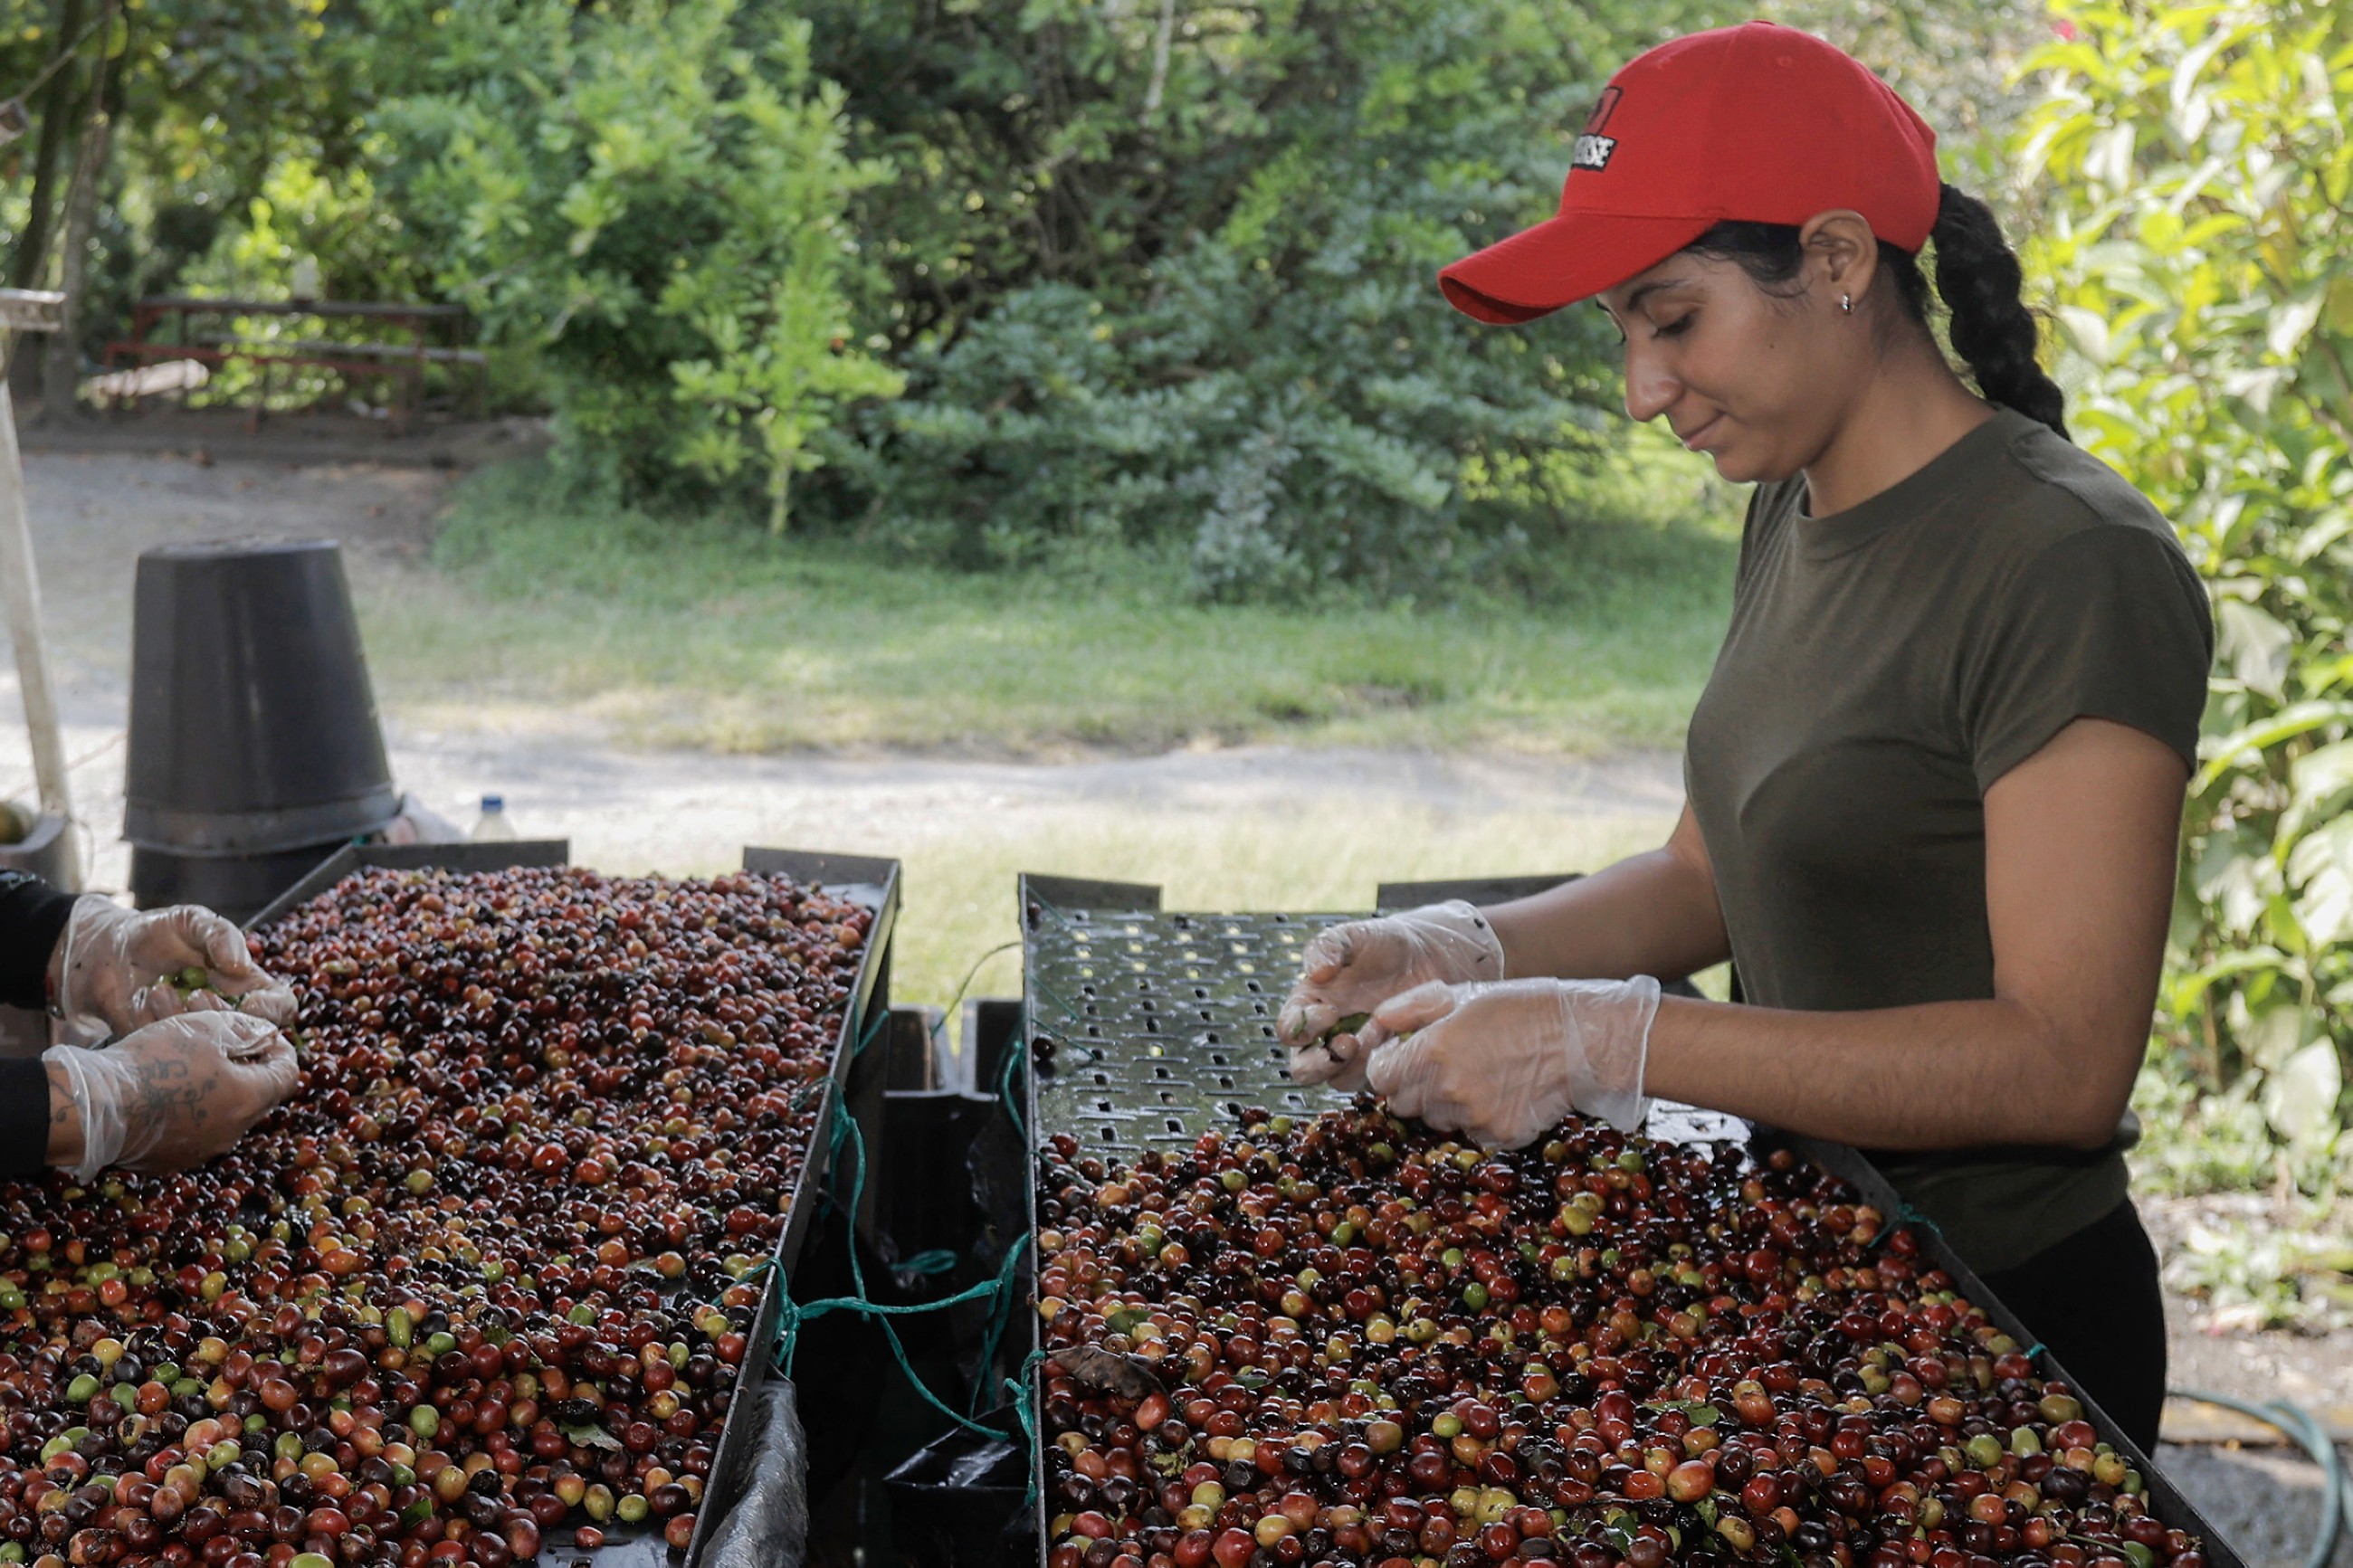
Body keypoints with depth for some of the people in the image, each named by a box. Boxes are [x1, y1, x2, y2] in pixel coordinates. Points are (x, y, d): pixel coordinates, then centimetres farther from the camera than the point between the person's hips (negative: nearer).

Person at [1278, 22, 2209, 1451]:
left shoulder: (2074, 570, -22)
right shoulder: (1793, 514, 4)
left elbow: (2065, 1061, -26)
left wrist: (1604, 1039, -28)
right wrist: (1464, 954, -7)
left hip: (2004, 1326, -8)